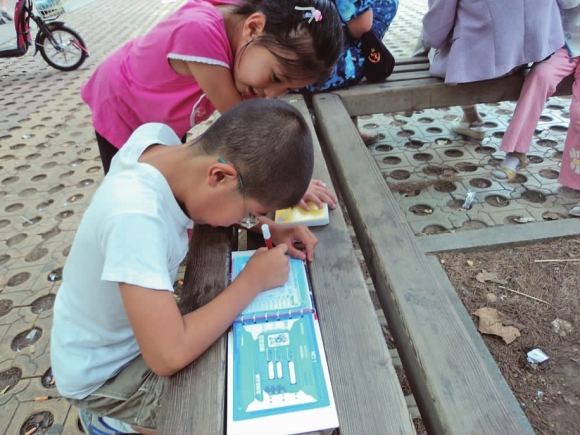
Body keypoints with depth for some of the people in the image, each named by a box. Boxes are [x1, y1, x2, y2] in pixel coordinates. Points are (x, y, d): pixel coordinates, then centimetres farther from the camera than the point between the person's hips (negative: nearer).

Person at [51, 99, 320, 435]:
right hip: (104, 373, -7)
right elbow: (169, 356, -37)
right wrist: (254, 280, -27)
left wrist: (272, 229, -11)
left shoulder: (158, 137, -17)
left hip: (137, 331, 7)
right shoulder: (136, 216, -40)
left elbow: (215, 198, 3)